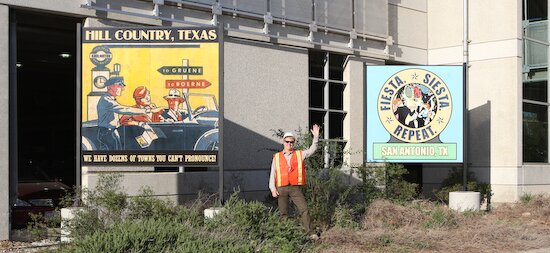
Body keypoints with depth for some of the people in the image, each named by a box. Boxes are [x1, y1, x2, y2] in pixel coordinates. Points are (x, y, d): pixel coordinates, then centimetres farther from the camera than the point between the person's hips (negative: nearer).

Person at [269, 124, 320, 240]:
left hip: (295, 188, -1)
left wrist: (316, 137, -6)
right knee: (283, 213, 5)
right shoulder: (277, 157, 11)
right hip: (281, 188, 1)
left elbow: (312, 150, 7)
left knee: (304, 209, -10)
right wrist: (273, 189, 1)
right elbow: (273, 174, 10)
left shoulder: (299, 154, 11)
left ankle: (310, 232, -8)